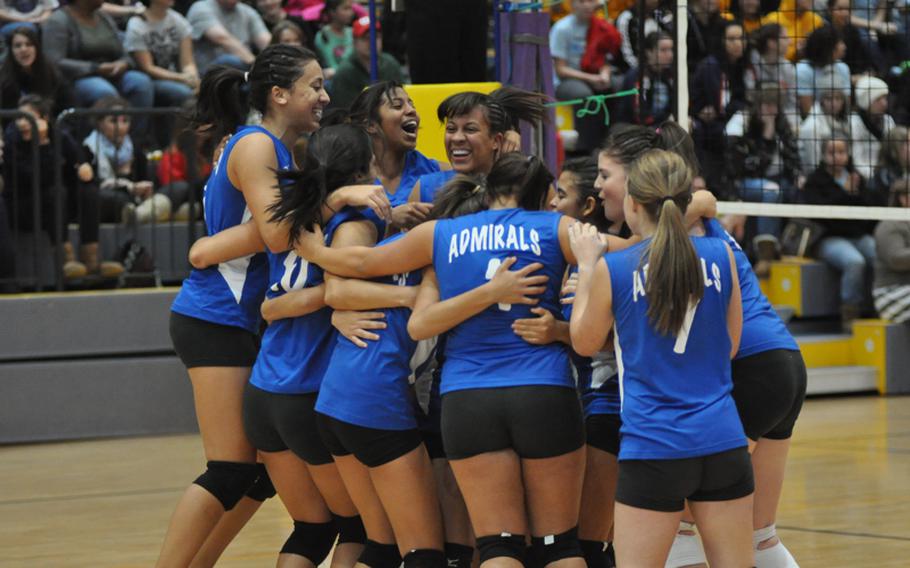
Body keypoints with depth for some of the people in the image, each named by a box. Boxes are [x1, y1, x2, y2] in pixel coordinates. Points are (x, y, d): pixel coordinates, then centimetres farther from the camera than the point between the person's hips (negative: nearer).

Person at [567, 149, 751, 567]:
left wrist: (587, 265, 19)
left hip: (652, 445, -3)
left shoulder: (612, 269, -6)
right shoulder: (720, 256, 1)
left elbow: (584, 343, 11)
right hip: (722, 440, 3)